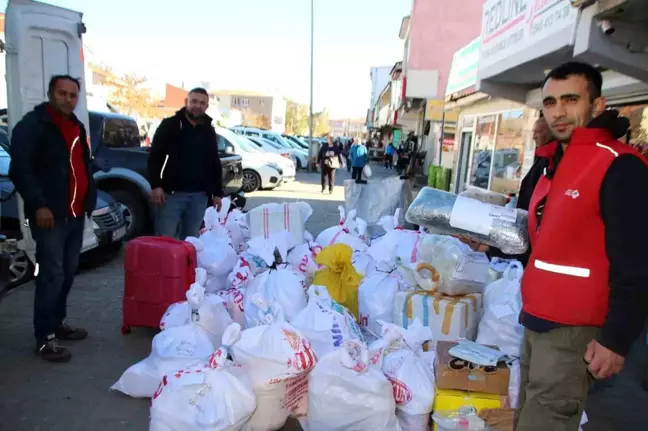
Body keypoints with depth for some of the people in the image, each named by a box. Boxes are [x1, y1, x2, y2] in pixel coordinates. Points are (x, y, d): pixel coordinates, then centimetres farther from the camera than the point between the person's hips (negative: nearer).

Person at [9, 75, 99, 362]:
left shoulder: (77, 127, 17)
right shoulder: (32, 125, -7)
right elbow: (20, 170, -13)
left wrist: (89, 198, 13)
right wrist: (38, 205, -20)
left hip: (76, 214, 8)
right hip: (50, 214, -7)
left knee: (68, 272, 13)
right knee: (52, 274, -7)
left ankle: (58, 323, 27)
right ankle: (45, 338, 2)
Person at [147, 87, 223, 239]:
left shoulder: (209, 131, 14)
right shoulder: (169, 125, 2)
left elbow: (215, 163, 17)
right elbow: (155, 157, -2)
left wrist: (217, 192, 10)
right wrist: (156, 185, -12)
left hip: (199, 195, 4)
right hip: (172, 192, -3)